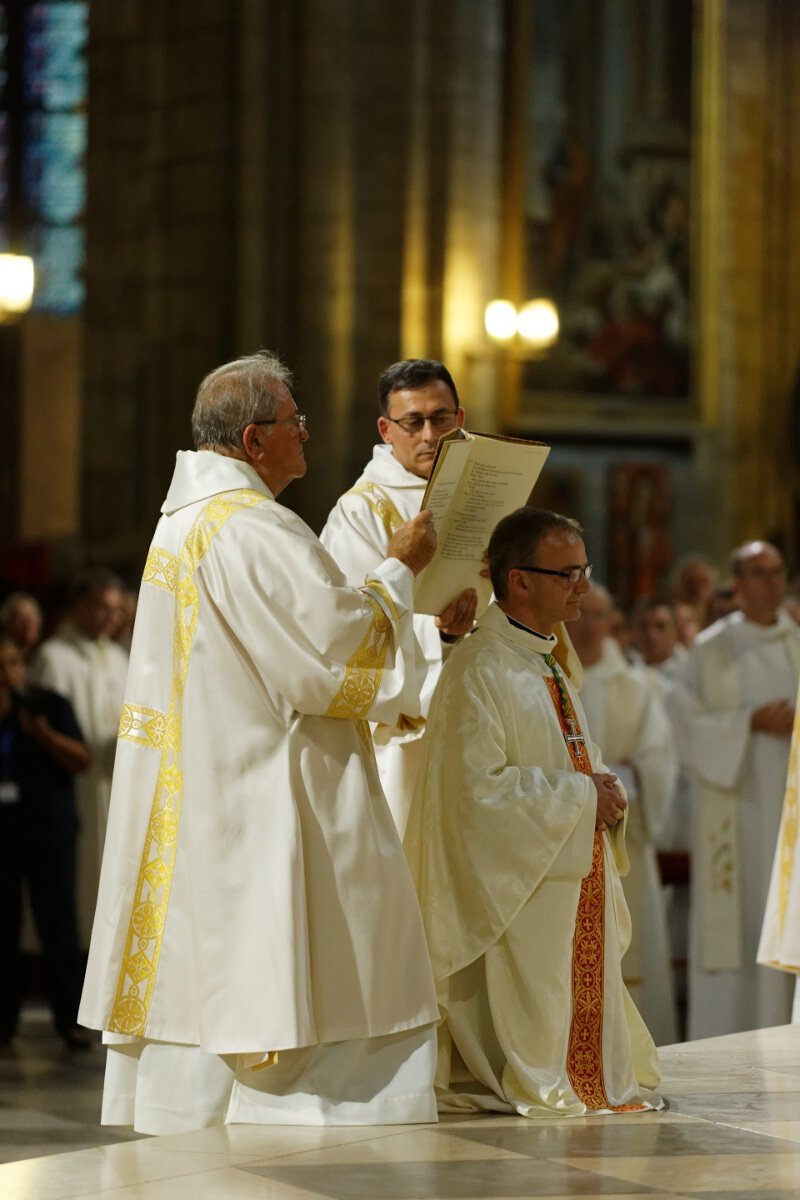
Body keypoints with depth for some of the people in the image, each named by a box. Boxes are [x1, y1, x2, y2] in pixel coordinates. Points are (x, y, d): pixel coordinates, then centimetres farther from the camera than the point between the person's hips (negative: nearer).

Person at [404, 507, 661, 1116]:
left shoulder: (549, 664, 16)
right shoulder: (479, 669, -15)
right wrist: (581, 795, -17)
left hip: (575, 872, 9)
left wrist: (604, 792, 1)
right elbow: (478, 787, -22)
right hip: (518, 883, -9)